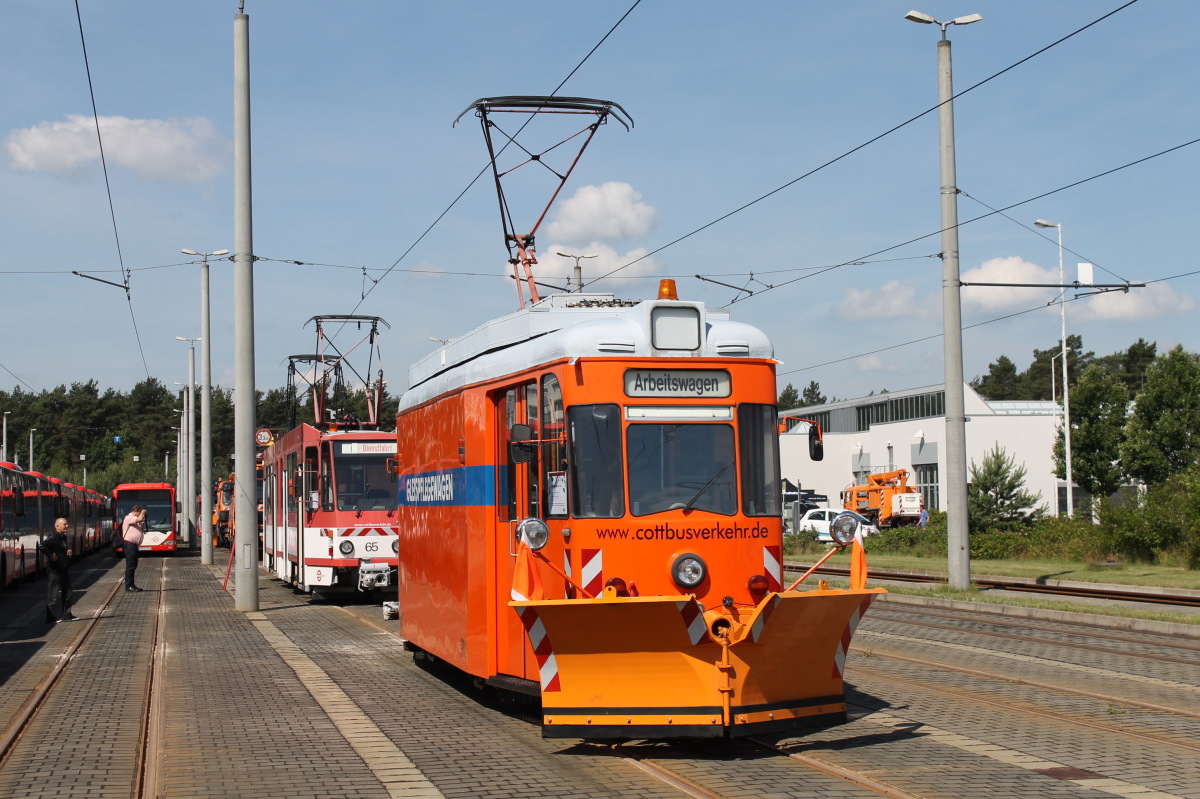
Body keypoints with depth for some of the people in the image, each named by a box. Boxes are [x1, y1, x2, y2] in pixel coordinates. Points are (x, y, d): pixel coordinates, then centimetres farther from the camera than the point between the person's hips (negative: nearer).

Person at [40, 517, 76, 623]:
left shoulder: (64, 537, 13)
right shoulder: (52, 538, -16)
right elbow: (41, 546, -31)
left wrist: (69, 552, 7)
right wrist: (51, 555, -26)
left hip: (64, 569, 9)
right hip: (55, 570, -9)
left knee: (67, 593, 13)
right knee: (53, 595, -3)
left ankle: (66, 615, 21)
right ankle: (51, 618, 2)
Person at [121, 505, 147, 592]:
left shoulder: (135, 520, 22)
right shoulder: (129, 518, -9)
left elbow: (141, 530, 25)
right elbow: (140, 519, -24)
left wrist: (143, 523, 9)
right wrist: (143, 512, -6)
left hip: (134, 545, 10)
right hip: (129, 544, -10)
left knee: (133, 565, 13)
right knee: (130, 565, -10)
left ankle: (131, 585, 18)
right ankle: (128, 585, -9)